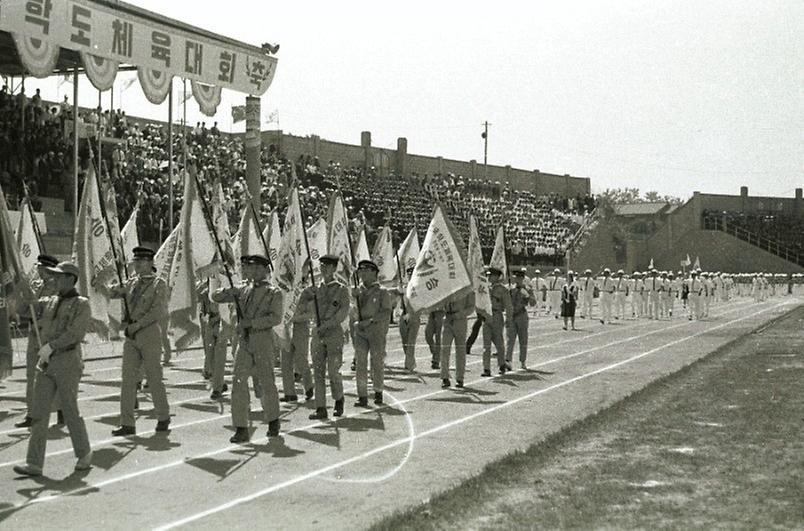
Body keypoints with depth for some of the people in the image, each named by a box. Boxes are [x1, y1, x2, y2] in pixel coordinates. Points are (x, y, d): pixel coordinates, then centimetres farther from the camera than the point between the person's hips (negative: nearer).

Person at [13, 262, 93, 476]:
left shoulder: (81, 304, -5)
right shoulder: (49, 302, 16)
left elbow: (76, 333, -17)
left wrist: (50, 346, -24)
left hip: (68, 363, -6)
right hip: (46, 364, 6)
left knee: (70, 411, 1)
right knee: (38, 413, -1)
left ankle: (84, 454, 21)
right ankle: (34, 463, -2)